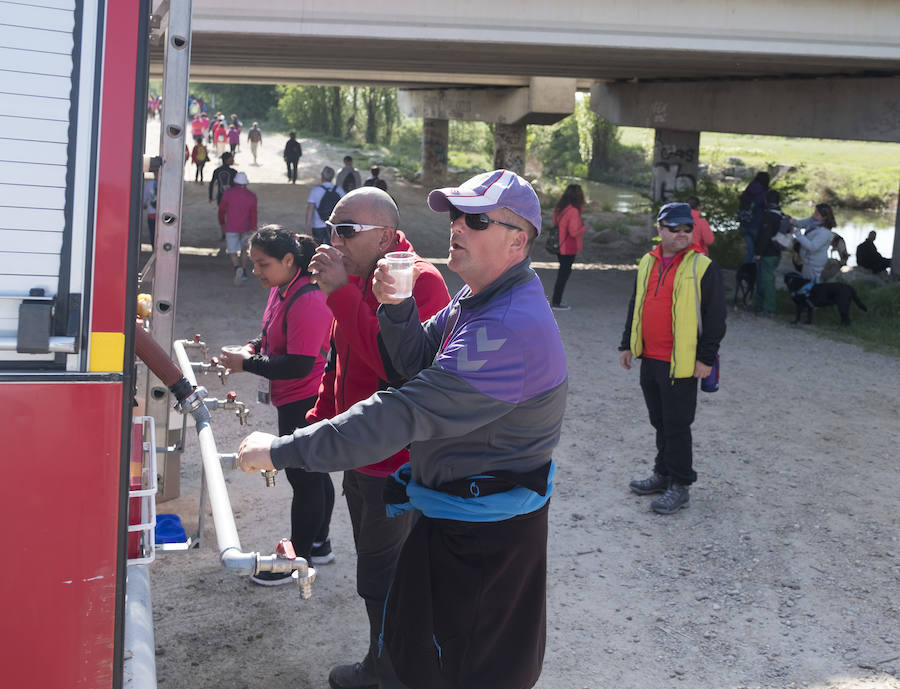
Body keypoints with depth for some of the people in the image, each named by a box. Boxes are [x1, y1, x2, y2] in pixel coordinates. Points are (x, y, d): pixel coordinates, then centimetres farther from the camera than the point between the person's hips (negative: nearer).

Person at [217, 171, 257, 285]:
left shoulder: (229, 193, -5)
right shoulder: (251, 196, -2)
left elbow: (221, 210, 0)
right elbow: (253, 214, -11)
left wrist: (222, 224, 15)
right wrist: (253, 230, -14)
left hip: (231, 228, -2)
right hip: (246, 228, 2)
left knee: (232, 252, 0)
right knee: (244, 248, 24)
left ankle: (237, 268, -27)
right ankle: (243, 271, 27)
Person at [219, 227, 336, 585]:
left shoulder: (307, 300, -25)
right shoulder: (281, 288, 6)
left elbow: (299, 365, -27)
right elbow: (271, 334, 23)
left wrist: (247, 363, -20)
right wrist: (252, 347, 2)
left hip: (306, 403, -10)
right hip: (295, 400, 10)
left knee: (304, 477, 1)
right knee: (312, 474, 20)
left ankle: (298, 558, 13)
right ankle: (318, 543, 35)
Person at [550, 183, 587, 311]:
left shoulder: (559, 209, 4)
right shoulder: (573, 211, -21)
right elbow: (574, 232, -25)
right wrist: (584, 228, -5)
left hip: (559, 246, 8)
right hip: (568, 248, -8)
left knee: (563, 272, 20)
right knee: (564, 273, 2)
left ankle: (555, 300, 26)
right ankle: (556, 302, 7)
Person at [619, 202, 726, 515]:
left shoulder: (703, 267, -8)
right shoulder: (648, 263, 11)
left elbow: (715, 316, -8)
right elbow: (635, 306, 20)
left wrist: (705, 357, -12)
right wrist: (627, 344, 18)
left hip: (680, 364, -6)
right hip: (649, 359, 6)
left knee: (677, 425, -1)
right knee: (659, 421, 17)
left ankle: (680, 486, 9)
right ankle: (663, 474, 30)